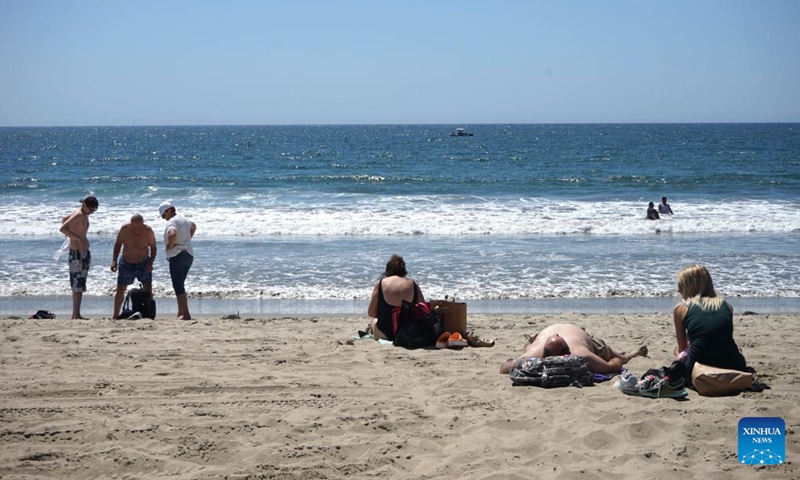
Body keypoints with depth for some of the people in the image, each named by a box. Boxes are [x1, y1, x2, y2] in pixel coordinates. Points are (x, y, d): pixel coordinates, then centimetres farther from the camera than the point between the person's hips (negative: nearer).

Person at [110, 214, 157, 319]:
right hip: (126, 263, 1)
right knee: (120, 290, 5)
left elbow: (153, 247, -7)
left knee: (148, 290, -10)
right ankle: (115, 315, 17)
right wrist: (114, 260, -11)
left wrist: (151, 262, -20)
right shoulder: (125, 229, -18)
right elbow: (118, 244, -3)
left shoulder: (148, 230, -19)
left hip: (143, 264, -1)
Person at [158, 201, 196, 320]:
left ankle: (185, 314, -14)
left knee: (178, 285, -8)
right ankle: (181, 313, 15)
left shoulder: (172, 222, -14)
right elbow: (193, 226, 38)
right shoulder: (184, 219, 15)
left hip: (177, 256, -9)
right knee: (180, 285, 16)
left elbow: (172, 234, -36)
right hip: (189, 254, 9)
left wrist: (170, 246, -18)